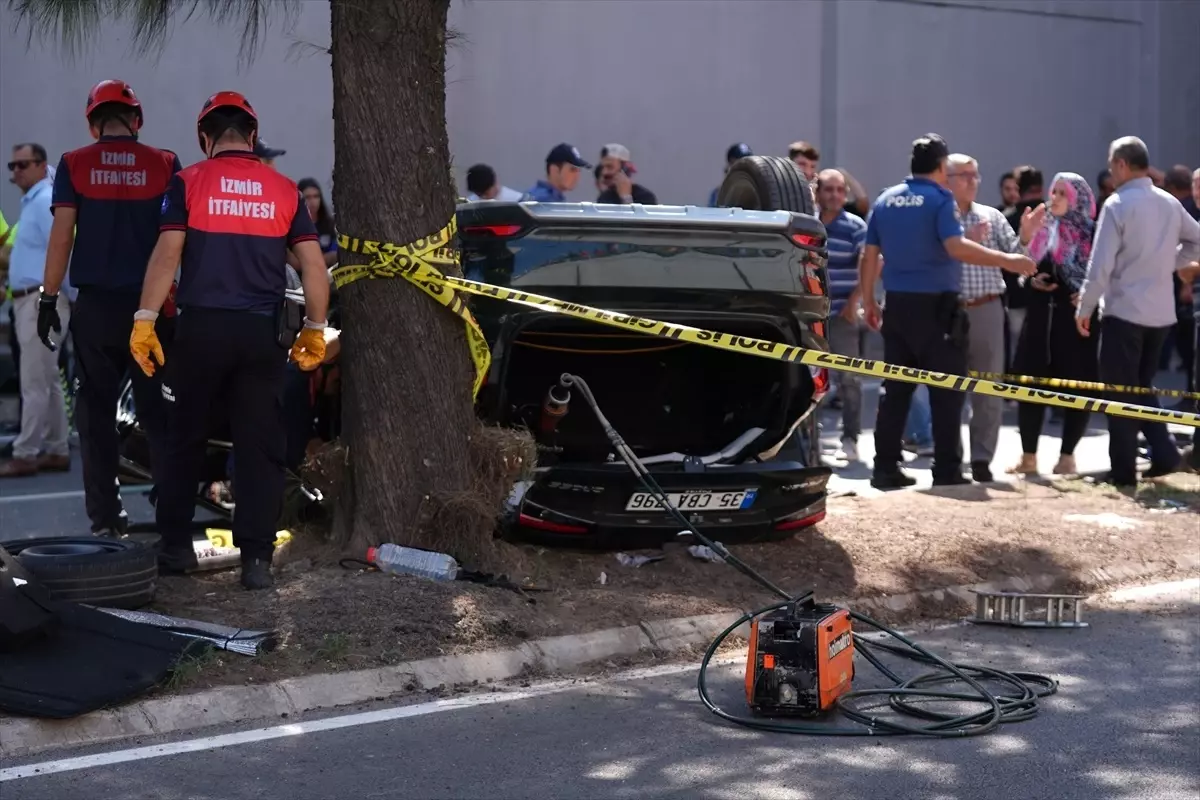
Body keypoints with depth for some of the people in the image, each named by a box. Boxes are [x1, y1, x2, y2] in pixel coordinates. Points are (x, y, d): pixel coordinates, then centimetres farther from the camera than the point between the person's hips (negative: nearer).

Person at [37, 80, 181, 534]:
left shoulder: (74, 166, 0)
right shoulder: (164, 165, 1)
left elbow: (62, 235, -3)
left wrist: (49, 296, 1)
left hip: (95, 305, 0)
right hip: (151, 302, 0)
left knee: (96, 410, 7)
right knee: (158, 410, 8)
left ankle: (105, 516, 7)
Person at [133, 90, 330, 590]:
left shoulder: (189, 183, 1)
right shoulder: (284, 190, 7)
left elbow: (167, 255, -8)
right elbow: (313, 266, 4)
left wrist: (145, 320, -6)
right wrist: (315, 330, 13)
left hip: (202, 326, -1)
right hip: (261, 331, 1)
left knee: (186, 439, 13)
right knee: (260, 446, 3)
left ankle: (176, 545, 18)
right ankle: (256, 558, -1)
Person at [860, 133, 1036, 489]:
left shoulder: (886, 200, 10)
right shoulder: (940, 198, -8)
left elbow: (870, 255, 10)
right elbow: (955, 246, -21)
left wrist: (868, 301, 18)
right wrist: (1005, 261, -20)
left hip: (897, 305, 6)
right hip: (936, 306, -6)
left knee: (895, 389, 9)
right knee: (946, 391, 0)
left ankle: (886, 467, 8)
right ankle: (947, 470, -1)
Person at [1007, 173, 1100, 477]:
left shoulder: (1092, 234, -3)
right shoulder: (1041, 229, 9)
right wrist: (1030, 279, -6)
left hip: (1077, 318, -3)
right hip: (1041, 316, 4)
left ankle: (1067, 455, 13)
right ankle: (1028, 456, 12)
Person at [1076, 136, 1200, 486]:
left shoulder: (1117, 204, -12)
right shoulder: (1169, 203, 7)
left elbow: (1101, 264, -15)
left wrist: (1085, 307, -5)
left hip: (1124, 310, -6)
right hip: (1160, 312, 6)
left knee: (1120, 391, 2)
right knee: (1142, 386, 19)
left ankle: (1123, 470, 5)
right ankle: (1163, 452, 4)